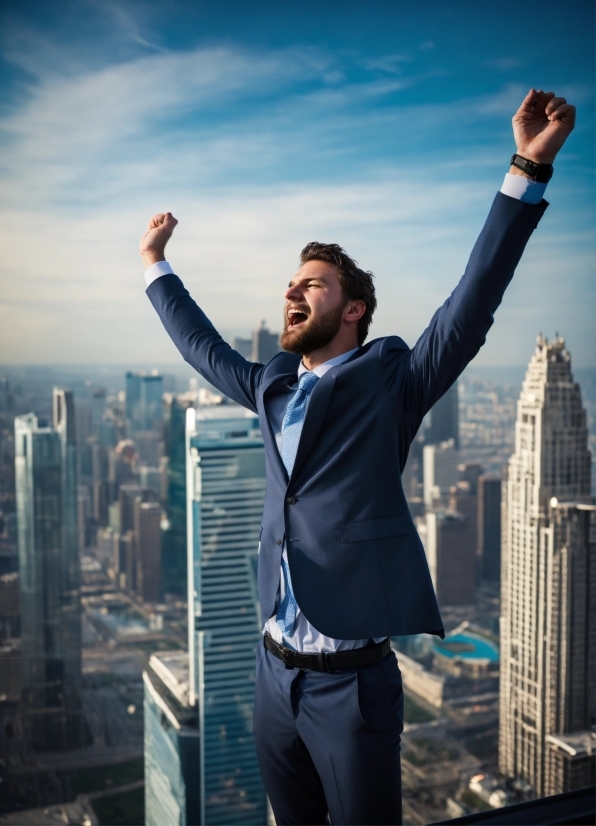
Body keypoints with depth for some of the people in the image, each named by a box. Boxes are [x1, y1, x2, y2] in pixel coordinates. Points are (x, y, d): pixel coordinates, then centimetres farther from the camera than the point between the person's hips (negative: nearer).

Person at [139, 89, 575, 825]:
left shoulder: (390, 382, -7)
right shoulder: (272, 388, 8)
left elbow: (472, 305, -19)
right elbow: (202, 347, 24)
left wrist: (528, 169, -26)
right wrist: (155, 265, 33)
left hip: (353, 680, -5)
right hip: (274, 672, 6)